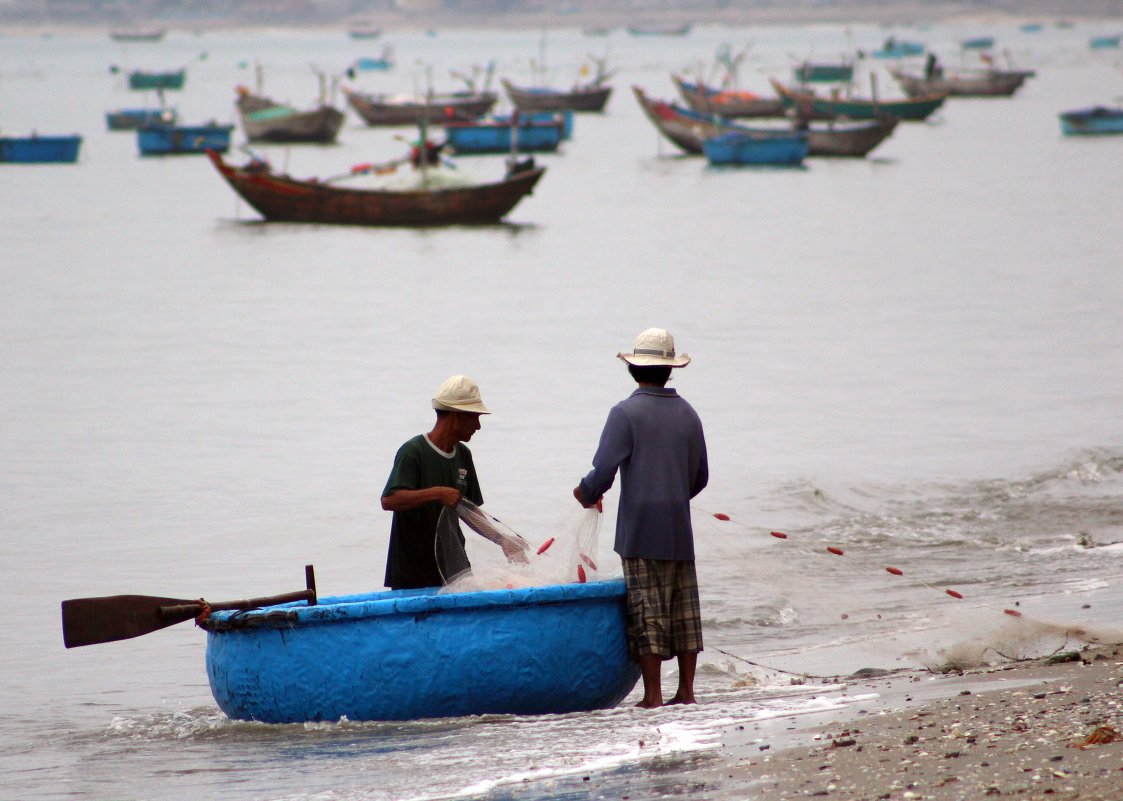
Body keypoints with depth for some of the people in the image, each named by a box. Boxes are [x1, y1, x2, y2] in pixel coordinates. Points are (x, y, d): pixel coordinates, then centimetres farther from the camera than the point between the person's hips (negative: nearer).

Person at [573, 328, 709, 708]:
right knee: (684, 611, 9)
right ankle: (686, 690, 10)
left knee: (647, 614, -3)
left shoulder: (626, 413, -9)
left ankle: (653, 695, -4)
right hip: (680, 532, 5)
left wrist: (586, 493, 6)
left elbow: (603, 472, -14)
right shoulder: (687, 414, 8)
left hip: (641, 531, -5)